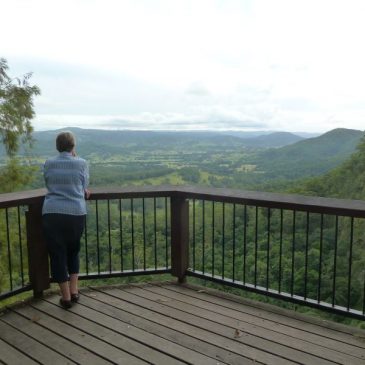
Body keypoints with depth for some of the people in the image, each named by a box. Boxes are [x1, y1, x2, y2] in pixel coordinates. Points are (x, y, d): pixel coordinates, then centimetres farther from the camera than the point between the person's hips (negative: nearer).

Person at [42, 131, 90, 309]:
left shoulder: (48, 164, 8)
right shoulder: (81, 163, 1)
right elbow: (84, 187, 9)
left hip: (51, 214, 0)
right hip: (76, 214, 0)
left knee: (57, 254, 9)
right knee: (73, 251, 22)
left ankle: (66, 297, 16)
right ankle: (74, 290, 22)